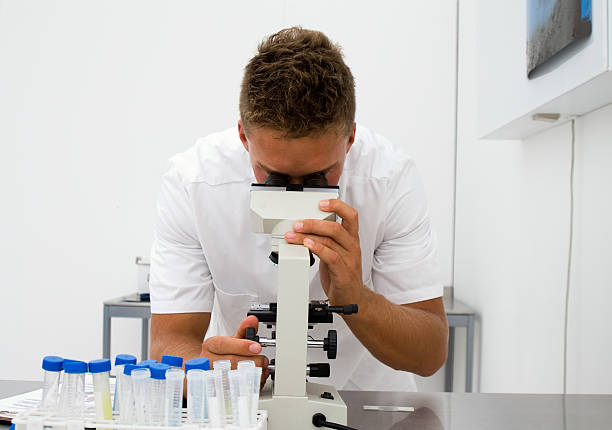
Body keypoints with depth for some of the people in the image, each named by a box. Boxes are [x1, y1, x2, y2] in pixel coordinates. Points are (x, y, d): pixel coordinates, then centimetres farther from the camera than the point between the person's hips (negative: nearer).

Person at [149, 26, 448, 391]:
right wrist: (210, 367, -42)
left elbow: (431, 355, -19)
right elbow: (170, 341, -19)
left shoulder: (392, 179, -21)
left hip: (364, 394, -1)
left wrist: (353, 298, -38)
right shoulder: (191, 180, -20)